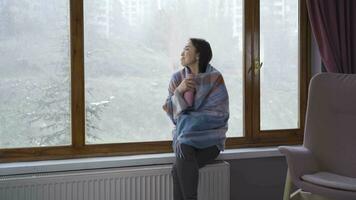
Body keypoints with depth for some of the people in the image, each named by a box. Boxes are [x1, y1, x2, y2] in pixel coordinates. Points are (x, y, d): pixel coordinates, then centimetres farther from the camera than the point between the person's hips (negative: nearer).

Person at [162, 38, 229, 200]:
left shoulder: (215, 79, -9)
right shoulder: (177, 78, 3)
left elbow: (218, 114, -13)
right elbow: (171, 111, 0)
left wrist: (187, 119, -17)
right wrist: (179, 91, -18)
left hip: (209, 139, -3)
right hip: (184, 137, 3)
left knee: (179, 169, -29)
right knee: (185, 152, -32)